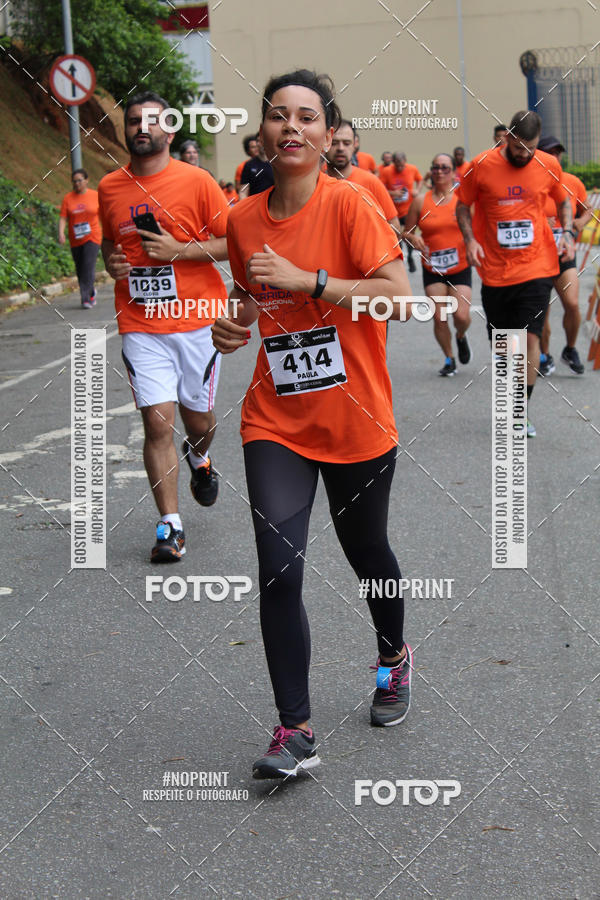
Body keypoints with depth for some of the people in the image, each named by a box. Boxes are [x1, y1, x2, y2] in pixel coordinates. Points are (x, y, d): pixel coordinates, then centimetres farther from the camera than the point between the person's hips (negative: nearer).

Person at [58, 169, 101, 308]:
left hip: (92, 237, -3)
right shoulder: (68, 198, 2)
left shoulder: (95, 196, 0)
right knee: (80, 270, 10)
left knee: (88, 266, -17)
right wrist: (61, 233, -18)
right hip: (75, 240, 3)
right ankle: (91, 292, 34)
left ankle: (86, 298, -18)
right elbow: (63, 218, -2)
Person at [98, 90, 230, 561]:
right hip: (141, 326, 2)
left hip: (197, 322, -1)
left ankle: (200, 459, 49)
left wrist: (179, 250, -15)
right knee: (158, 422, -8)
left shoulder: (196, 181, -5)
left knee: (198, 416, 12)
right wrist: (111, 261, 2)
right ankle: (170, 526, 1)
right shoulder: (109, 187, 7)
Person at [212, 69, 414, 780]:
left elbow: (398, 296, -20)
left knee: (366, 554, 17)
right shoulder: (243, 220, 3)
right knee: (278, 570, -10)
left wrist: (307, 280, -24)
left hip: (356, 423, -2)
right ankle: (295, 732, -2)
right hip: (275, 423, 3)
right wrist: (232, 321, -1)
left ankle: (394, 657, 48)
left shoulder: (348, 204, -11)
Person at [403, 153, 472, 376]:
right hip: (432, 269, 1)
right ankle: (449, 359, 16)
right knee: (439, 317, -6)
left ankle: (461, 337, 26)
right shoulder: (420, 201, 0)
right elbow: (406, 231, 8)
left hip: (460, 268, -1)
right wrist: (412, 238, -15)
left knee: (462, 316, -11)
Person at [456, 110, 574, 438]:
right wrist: (470, 240, -9)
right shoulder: (481, 165, -6)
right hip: (495, 271, 0)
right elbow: (463, 206, 6)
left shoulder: (549, 165, 0)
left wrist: (567, 233, 1)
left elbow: (563, 201, 17)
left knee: (530, 336, -9)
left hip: (535, 267, 0)